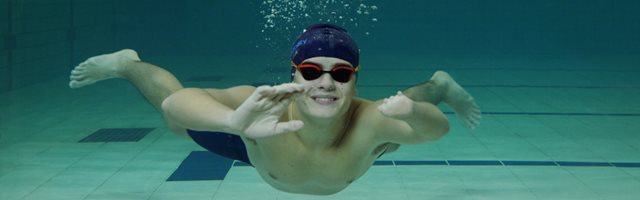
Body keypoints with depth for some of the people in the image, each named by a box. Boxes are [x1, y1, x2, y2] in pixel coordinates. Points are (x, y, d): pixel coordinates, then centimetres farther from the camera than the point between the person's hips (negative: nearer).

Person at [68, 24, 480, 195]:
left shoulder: (371, 123, -47)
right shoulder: (264, 112, -50)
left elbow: (439, 128, -43)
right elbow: (176, 104, -61)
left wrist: (412, 111, -68)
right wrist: (236, 122, -84)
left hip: (355, 139, 1)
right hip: (264, 141, -1)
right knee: (178, 121, 25)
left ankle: (439, 83, 69)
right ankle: (128, 63, 56)